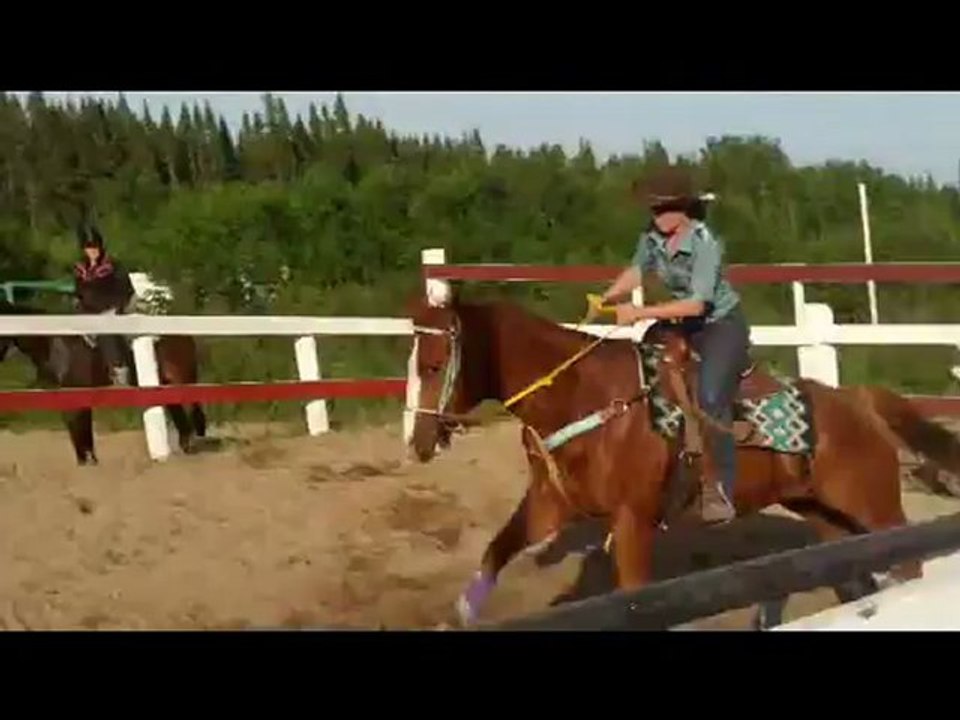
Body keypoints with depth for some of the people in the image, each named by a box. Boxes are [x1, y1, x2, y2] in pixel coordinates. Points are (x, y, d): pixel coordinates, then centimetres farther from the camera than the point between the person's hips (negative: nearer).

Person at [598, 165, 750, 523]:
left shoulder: (705, 244, -27)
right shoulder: (652, 237, -8)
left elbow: (697, 304, -32)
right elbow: (637, 271, 13)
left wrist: (640, 313, -34)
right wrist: (607, 298, -5)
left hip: (722, 326, -8)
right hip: (684, 326, 8)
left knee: (710, 399, -24)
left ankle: (721, 491, -22)